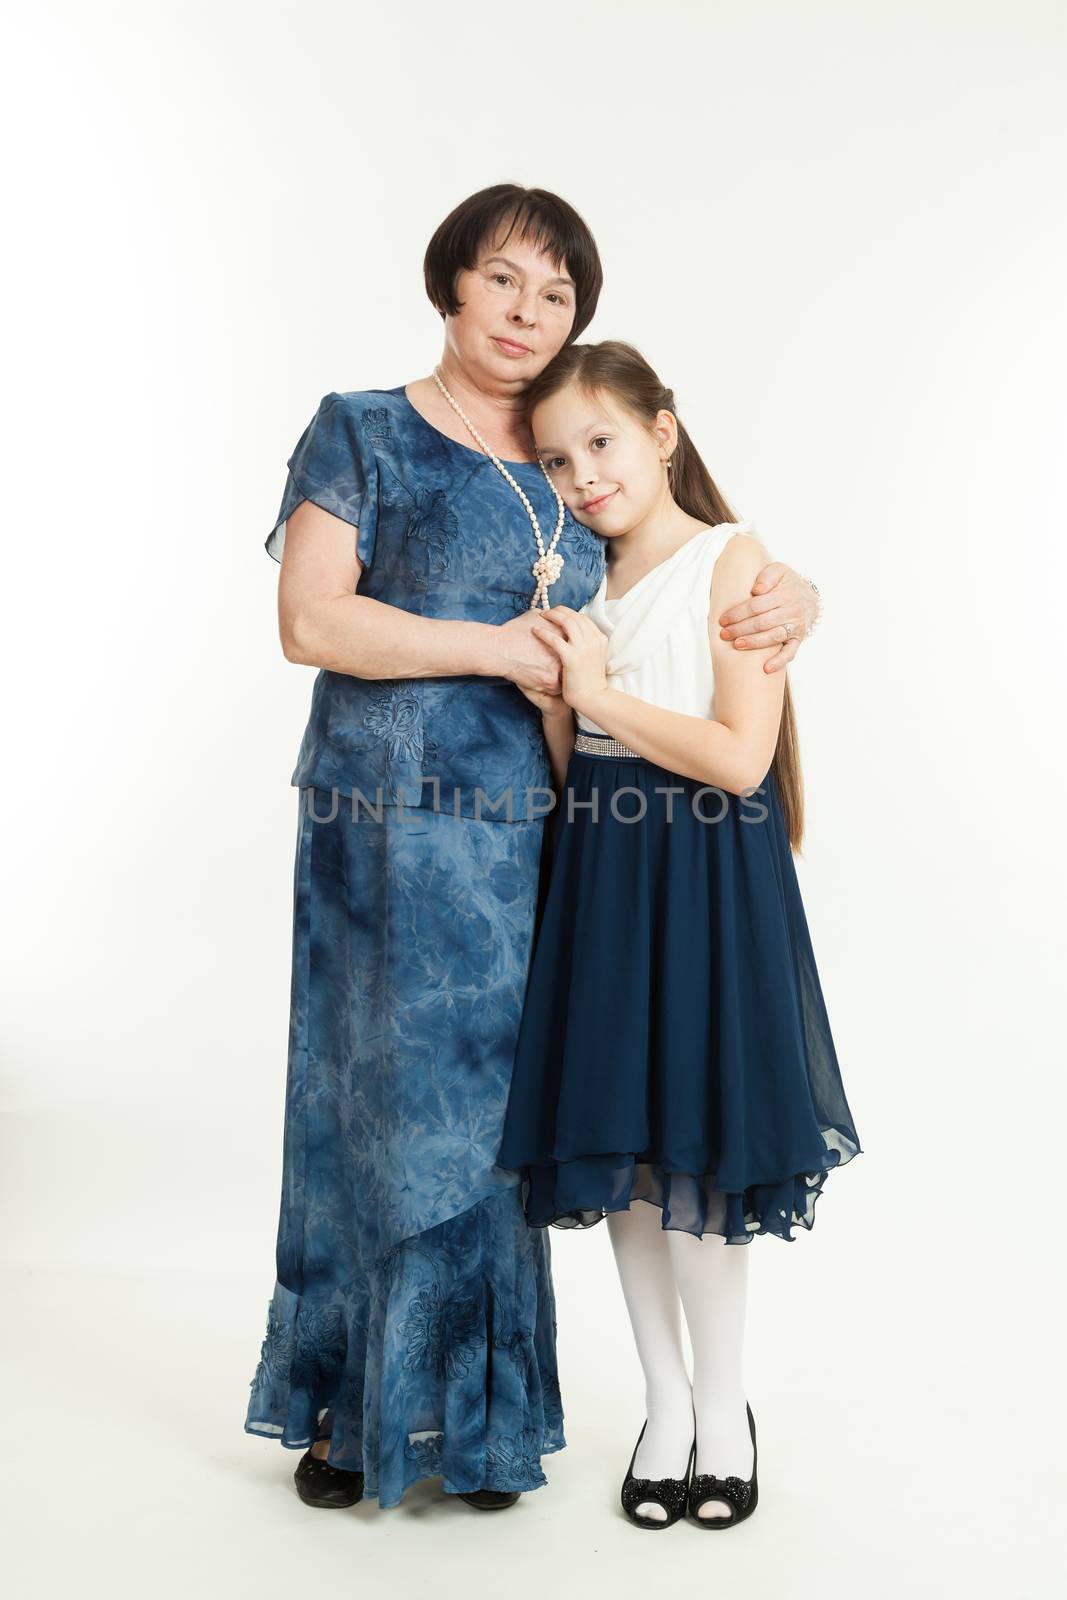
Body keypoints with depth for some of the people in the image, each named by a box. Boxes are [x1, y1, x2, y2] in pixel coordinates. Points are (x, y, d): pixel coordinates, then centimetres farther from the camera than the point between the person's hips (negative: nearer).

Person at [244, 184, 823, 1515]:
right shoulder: (361, 434, 2)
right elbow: (310, 620, -10)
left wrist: (792, 593, -1)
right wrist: (498, 647, -13)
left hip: (535, 839, 4)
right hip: (388, 830, -4)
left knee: (491, 1111, 9)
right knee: (379, 1097, 2)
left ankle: (481, 1419, 24)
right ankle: (350, 1408, 21)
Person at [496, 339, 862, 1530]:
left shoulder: (734, 560, -6)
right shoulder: (582, 584, 11)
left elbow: (742, 758, -15)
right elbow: (572, 774, 12)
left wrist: (603, 694, -12)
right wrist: (556, 701, -6)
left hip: (704, 876, -6)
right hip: (598, 873, 6)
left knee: (693, 1156, -2)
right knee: (616, 1150, 10)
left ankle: (722, 1408, 21)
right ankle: (665, 1402, 26)